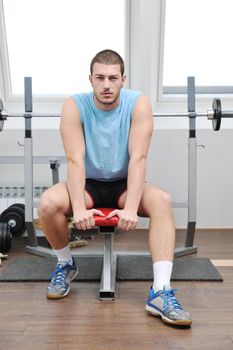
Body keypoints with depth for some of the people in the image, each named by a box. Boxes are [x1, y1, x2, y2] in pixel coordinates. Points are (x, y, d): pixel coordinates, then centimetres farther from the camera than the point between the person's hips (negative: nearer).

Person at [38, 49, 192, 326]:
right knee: (48, 203, -28)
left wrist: (131, 208, -34)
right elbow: (75, 160, -22)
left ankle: (160, 293, -29)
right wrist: (79, 208, -35)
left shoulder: (139, 104, -15)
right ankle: (66, 265, 1)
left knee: (162, 201, -30)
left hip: (124, 185, 0)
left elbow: (138, 158, -23)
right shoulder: (74, 106, -14)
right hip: (88, 185, 1)